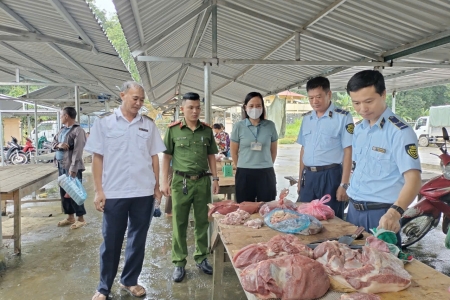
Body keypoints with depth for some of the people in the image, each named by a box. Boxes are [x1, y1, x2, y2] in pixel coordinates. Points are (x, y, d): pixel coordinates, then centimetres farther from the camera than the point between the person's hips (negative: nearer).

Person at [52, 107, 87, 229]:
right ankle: (70, 217, 26)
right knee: (63, 192, 14)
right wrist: (58, 145, -9)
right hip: (61, 166, 9)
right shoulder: (62, 130, 15)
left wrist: (73, 169, -25)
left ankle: (80, 218, 10)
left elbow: (77, 151, -20)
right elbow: (53, 143, 17)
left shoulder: (78, 131, -13)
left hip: (72, 167, -9)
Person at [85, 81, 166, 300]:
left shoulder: (148, 124, 6)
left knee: (138, 239, 12)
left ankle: (129, 280, 31)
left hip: (144, 192, 2)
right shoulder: (104, 122, -1)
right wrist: (98, 190, -5)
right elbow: (97, 157, -1)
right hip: (114, 192, -2)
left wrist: (157, 186, 6)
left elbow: (154, 157, 9)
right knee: (111, 241, 9)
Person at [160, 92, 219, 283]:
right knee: (179, 223, 6)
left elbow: (211, 156, 12)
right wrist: (164, 181, -4)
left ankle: (201, 258, 28)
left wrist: (215, 178, 7)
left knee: (202, 221, 12)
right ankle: (179, 262, 19)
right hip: (181, 181, -2)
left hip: (203, 181, 3)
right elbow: (167, 156, 1)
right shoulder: (173, 130, -2)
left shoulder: (207, 130, 6)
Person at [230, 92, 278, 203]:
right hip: (244, 174, -1)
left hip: (266, 173, 1)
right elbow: (234, 152, 8)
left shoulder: (270, 125, 2)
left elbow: (273, 150, 12)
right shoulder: (239, 126, -1)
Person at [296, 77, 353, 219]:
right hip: (309, 176, 5)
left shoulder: (343, 117, -7)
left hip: (331, 175, -5)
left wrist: (344, 184, -13)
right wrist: (300, 178, 15)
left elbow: (348, 151, -10)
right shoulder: (306, 118, 10)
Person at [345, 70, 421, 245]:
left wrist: (395, 212, -41)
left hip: (381, 214, -7)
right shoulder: (359, 129, 7)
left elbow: (413, 179, -25)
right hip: (354, 210, 7)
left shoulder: (399, 132, -16)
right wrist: (353, 204, 13)